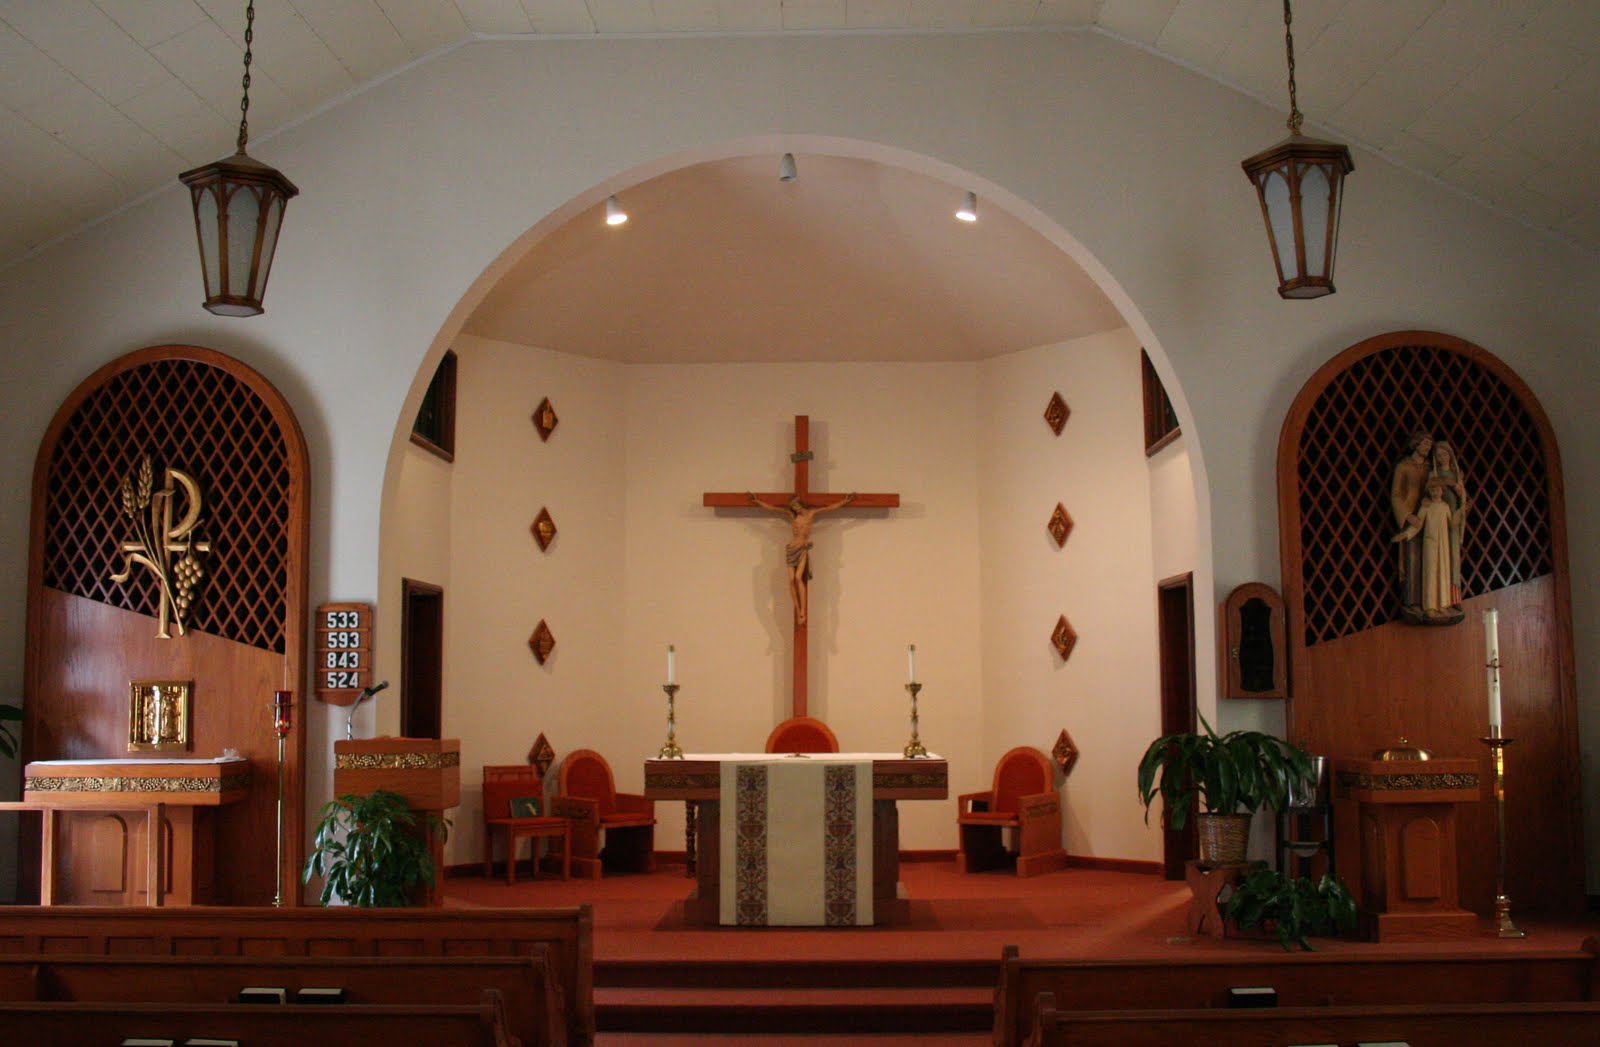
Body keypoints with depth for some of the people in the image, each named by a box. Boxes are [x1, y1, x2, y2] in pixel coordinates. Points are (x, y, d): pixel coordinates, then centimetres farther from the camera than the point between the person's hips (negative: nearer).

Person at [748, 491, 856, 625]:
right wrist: (757, 501, 13)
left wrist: (844, 501, 8)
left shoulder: (811, 513, 5)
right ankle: (798, 611, -5)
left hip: (804, 550, -2)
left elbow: (830, 507, 8)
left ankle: (803, 611, -23)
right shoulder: (790, 513, 7)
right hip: (791, 549, 2)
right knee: (791, 580, -9)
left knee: (798, 578, -20)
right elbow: (771, 508, 11)